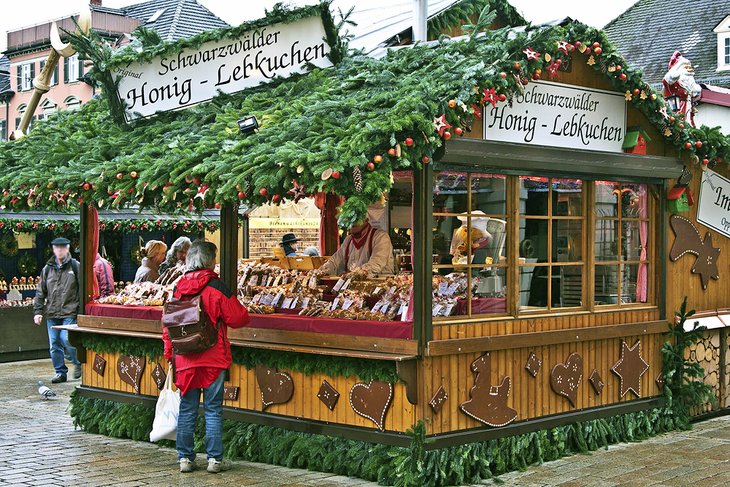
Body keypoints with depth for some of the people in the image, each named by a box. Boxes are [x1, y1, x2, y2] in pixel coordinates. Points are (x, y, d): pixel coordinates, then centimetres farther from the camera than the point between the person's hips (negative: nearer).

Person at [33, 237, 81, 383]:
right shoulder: (47, 269, 12)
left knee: (66, 339, -16)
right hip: (52, 313, 4)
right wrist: (37, 311, 6)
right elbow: (40, 292, 14)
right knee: (54, 344, 5)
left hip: (70, 312, -4)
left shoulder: (76, 266, 1)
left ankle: (78, 362, 9)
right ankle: (60, 372, 17)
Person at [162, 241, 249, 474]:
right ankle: (215, 459, 6)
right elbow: (236, 318, -8)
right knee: (213, 410, 3)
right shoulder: (216, 286, -11)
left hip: (185, 360, 4)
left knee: (187, 409, 10)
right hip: (213, 359, -4)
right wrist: (244, 312, 15)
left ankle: (185, 458, 14)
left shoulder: (179, 288, 4)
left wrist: (170, 354, 20)